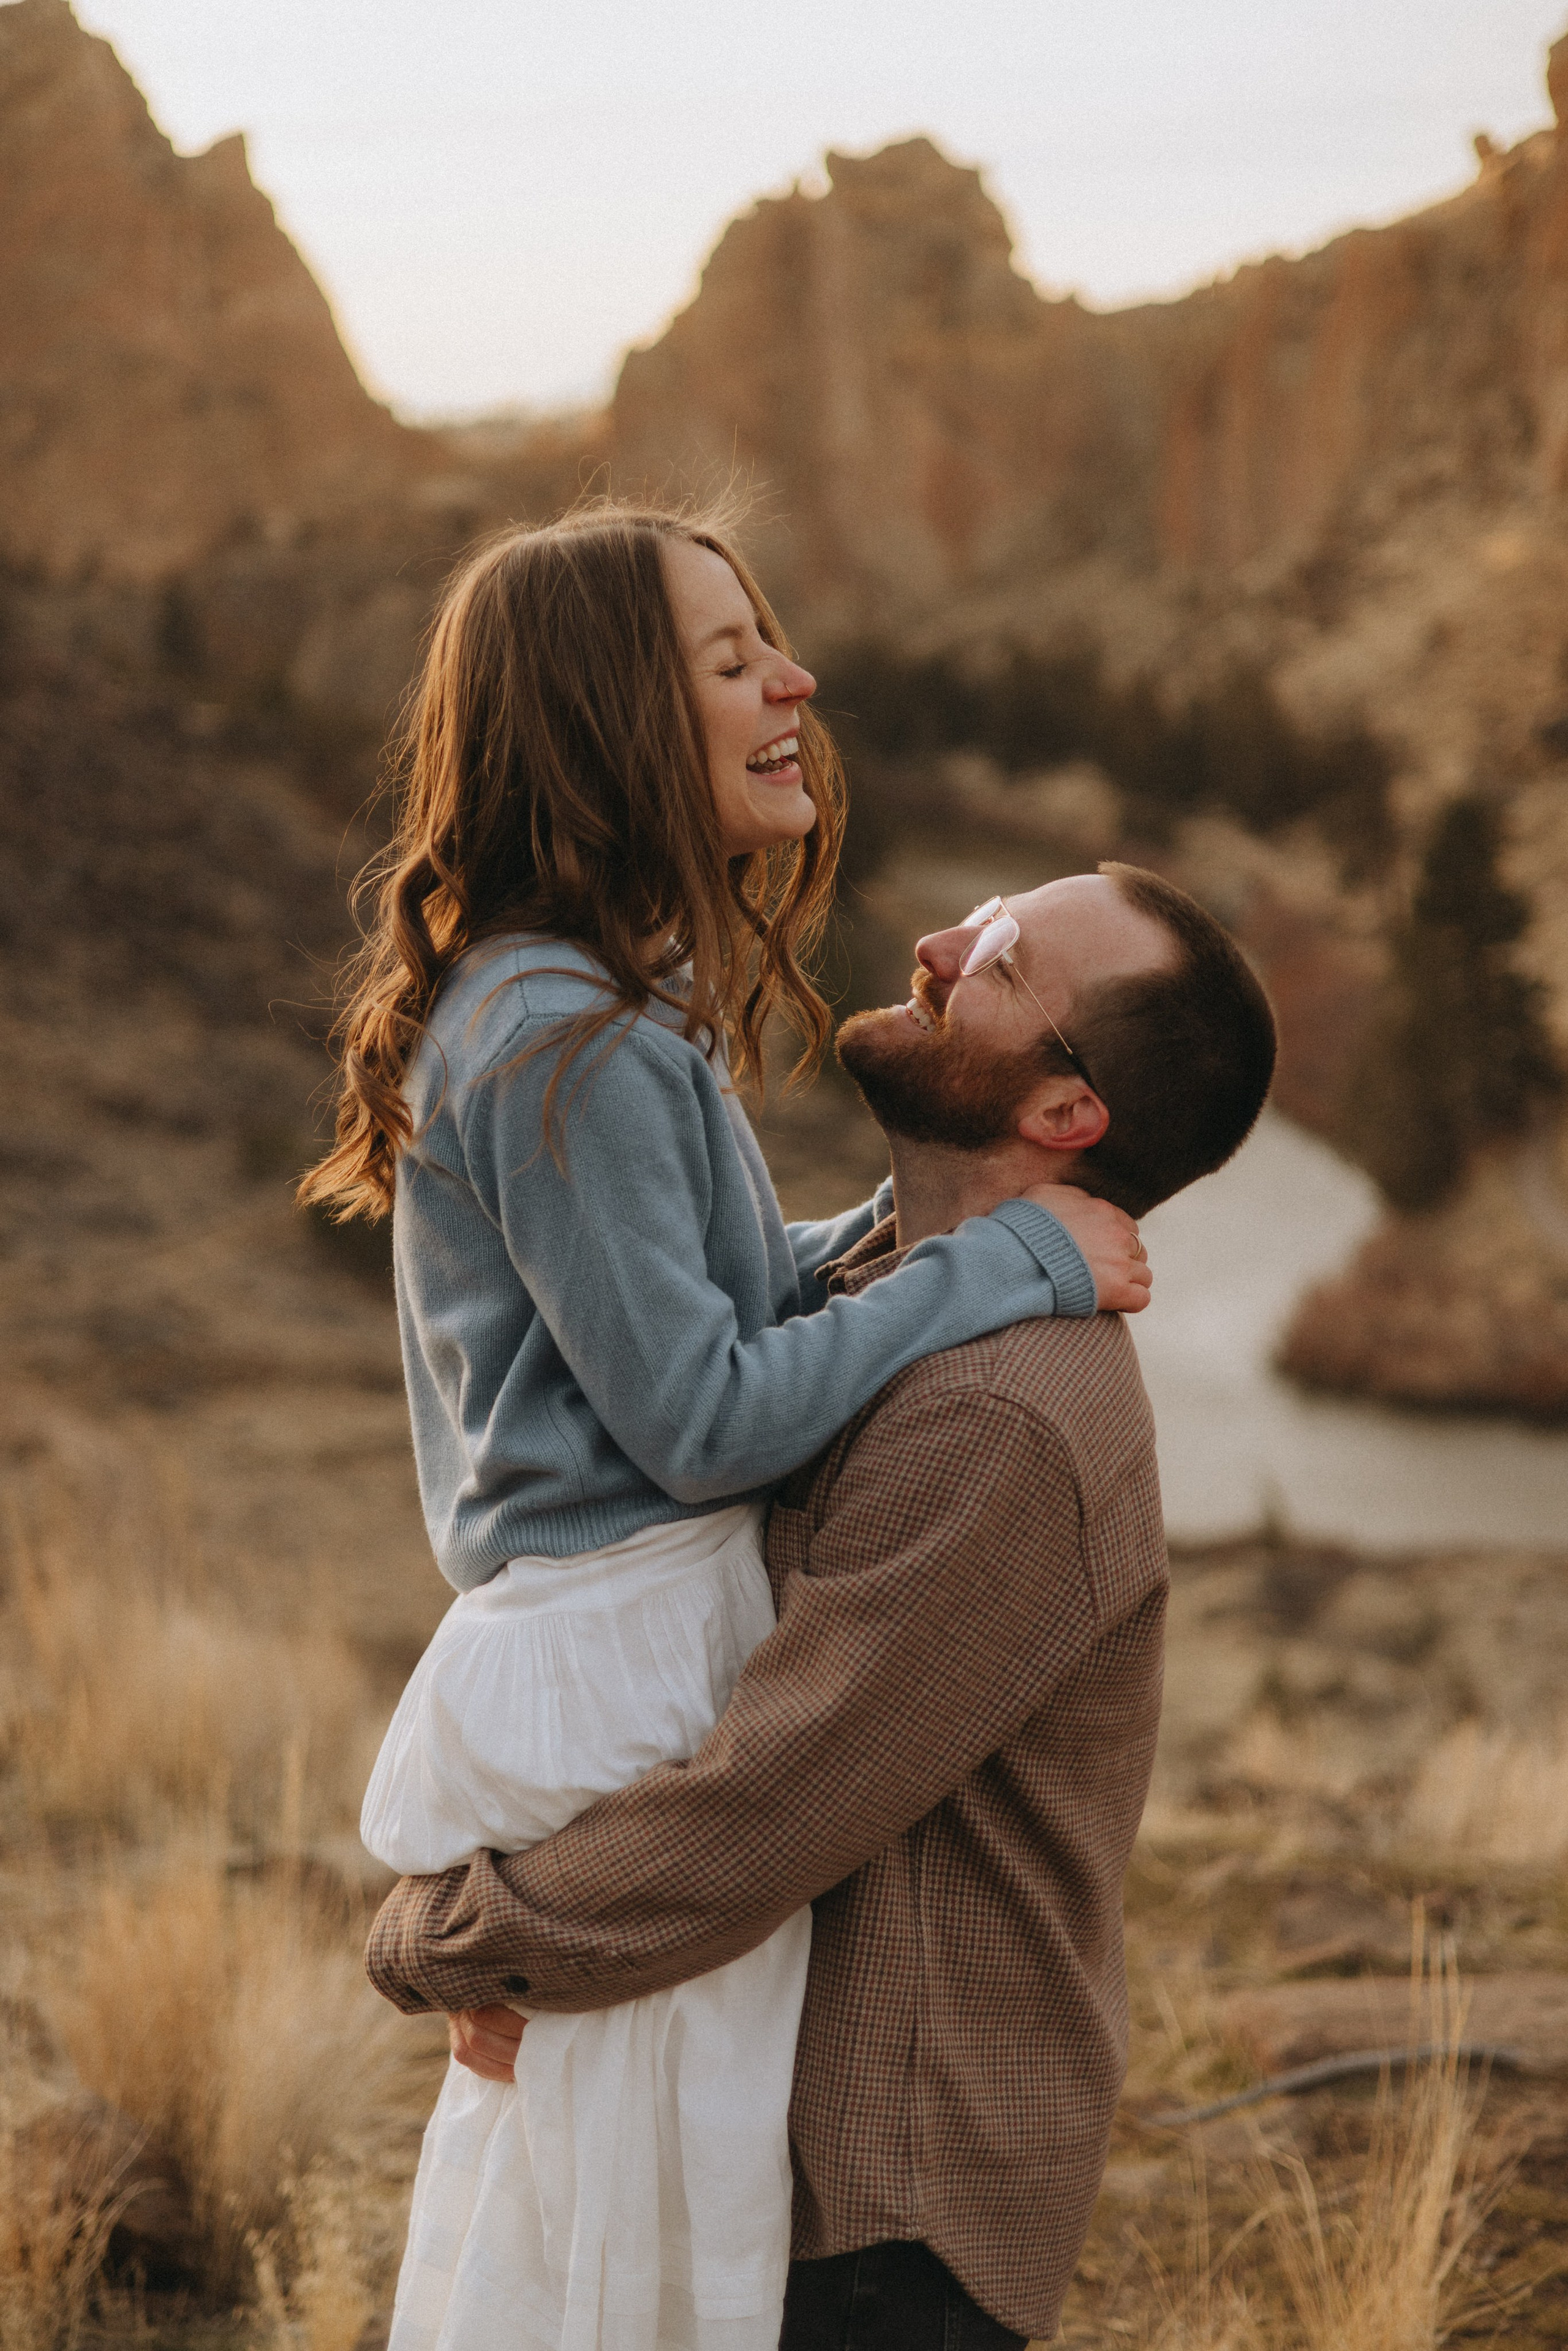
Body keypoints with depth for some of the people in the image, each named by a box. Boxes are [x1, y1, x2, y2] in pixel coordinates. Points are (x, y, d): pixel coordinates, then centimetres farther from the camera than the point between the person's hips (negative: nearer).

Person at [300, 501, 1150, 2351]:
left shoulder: (624, 1015, 13)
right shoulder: (562, 1044, -19)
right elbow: (701, 1416, -20)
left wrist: (938, 1211, 7)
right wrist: (1007, 1262, -14)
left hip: (635, 1649, 10)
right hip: (627, 1664, -10)